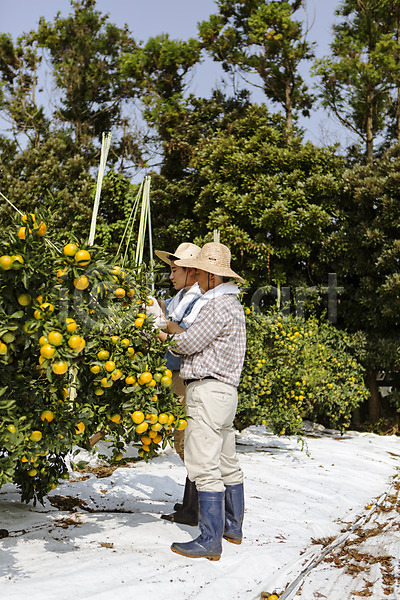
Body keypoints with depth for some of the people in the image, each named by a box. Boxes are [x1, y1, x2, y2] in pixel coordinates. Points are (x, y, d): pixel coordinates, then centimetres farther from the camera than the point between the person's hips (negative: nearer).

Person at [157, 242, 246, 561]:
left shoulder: (217, 305, -14)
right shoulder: (232, 304, 20)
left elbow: (188, 343, -13)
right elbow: (200, 337, 22)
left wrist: (166, 336, 7)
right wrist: (168, 324, 24)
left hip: (208, 390, -11)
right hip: (225, 391, 11)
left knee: (205, 467, -10)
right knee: (227, 463, 17)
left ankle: (210, 541, -8)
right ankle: (233, 527, 29)